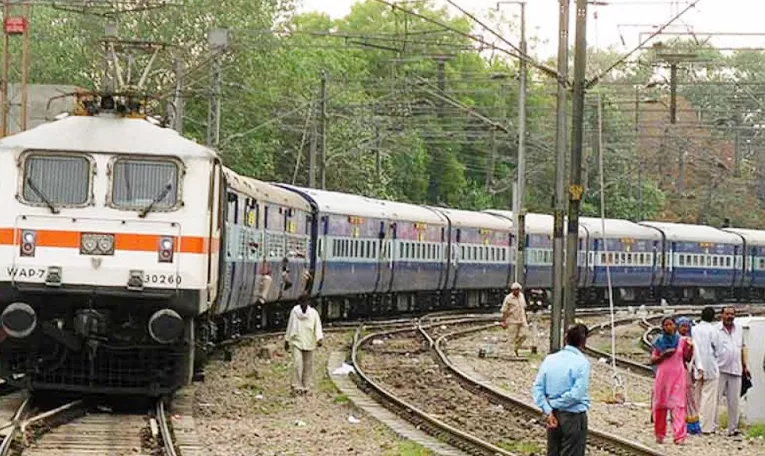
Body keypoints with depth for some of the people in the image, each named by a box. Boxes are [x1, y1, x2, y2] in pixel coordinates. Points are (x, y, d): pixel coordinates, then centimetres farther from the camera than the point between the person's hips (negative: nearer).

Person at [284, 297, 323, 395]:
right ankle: (297, 386, -9)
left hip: (308, 343, 1)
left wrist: (319, 339, -27)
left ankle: (306, 386, 17)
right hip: (296, 343, -1)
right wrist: (286, 341, 10)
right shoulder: (294, 312, -1)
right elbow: (290, 327, 6)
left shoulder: (313, 313, -4)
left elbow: (318, 327, -11)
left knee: (308, 365, 7)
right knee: (298, 365, -11)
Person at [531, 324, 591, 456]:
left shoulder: (549, 359, 2)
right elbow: (576, 394, -21)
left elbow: (537, 388, -1)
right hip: (573, 417, -6)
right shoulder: (582, 363, -15)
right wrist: (558, 403, -9)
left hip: (553, 416, 6)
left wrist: (548, 411, -6)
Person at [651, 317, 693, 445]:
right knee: (660, 405, 3)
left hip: (678, 376, -1)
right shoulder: (659, 342, 5)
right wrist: (663, 355, -12)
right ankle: (659, 435, 15)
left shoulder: (681, 340, 4)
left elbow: (687, 358, 9)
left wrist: (690, 348, -9)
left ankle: (679, 436, -17)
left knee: (678, 405, -10)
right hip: (663, 375, 1)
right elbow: (653, 360, 5)